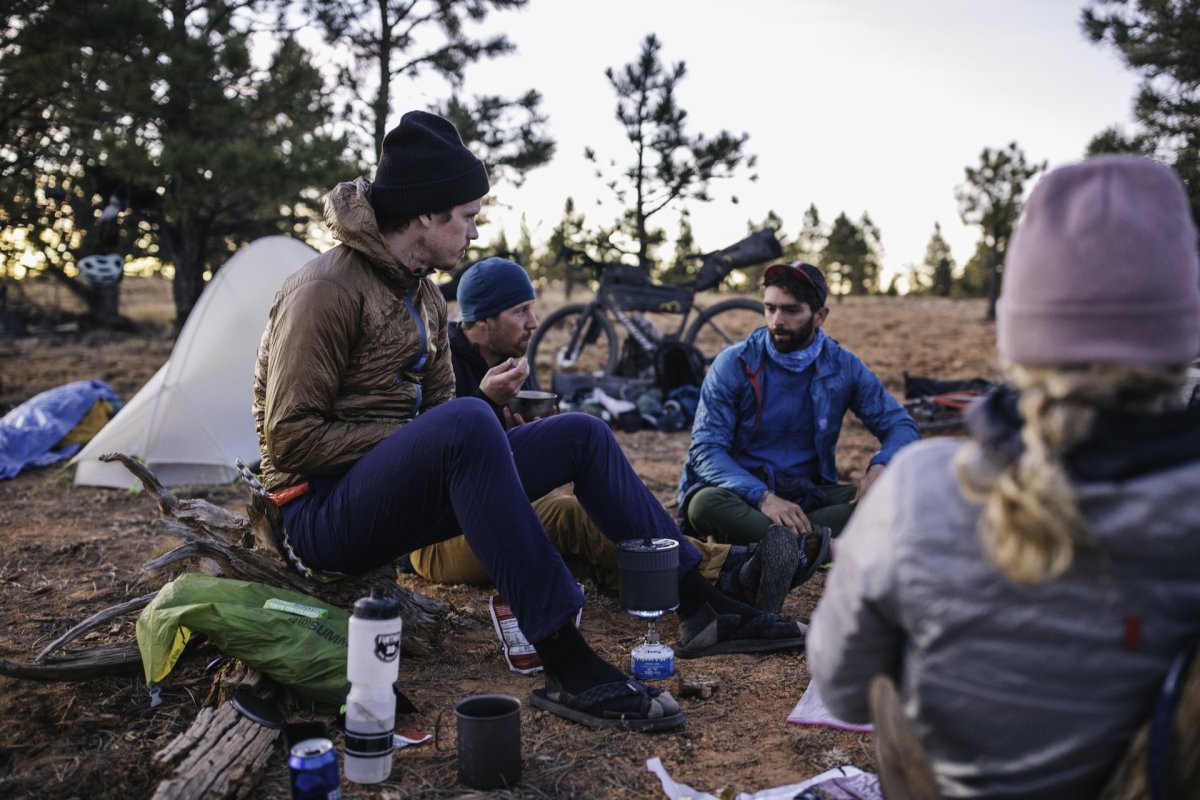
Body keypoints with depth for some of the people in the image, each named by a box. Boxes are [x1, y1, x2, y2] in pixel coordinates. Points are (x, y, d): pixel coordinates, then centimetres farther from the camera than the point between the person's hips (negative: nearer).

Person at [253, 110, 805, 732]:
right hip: (322, 514, -9)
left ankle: (700, 609, 4)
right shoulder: (327, 289, -15)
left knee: (579, 435, 2)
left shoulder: (422, 295, 12)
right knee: (464, 422, -38)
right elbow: (290, 437, -18)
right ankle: (567, 669, -38)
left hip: (400, 492, 9)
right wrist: (406, 439, -16)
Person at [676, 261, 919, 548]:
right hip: (743, 495, -3)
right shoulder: (733, 364, -7)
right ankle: (815, 544, -45)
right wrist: (764, 497, -30)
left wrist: (879, 468, -20)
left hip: (808, 495, 3)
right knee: (706, 504, -36)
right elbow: (706, 449, -13)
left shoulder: (843, 366, 1)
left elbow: (901, 425, 5)